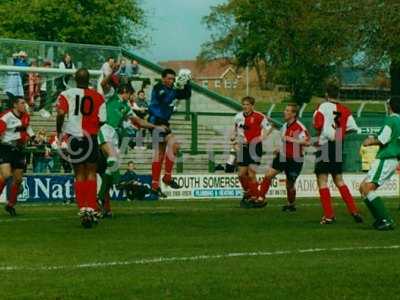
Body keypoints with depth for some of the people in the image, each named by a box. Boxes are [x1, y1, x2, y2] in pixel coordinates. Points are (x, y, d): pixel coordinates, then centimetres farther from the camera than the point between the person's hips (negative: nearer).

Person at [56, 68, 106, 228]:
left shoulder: (66, 94, -1)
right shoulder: (98, 97, 3)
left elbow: (60, 113, -15)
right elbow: (102, 120, -1)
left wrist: (59, 132, -4)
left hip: (73, 137, 0)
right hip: (91, 138, 0)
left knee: (79, 175, 10)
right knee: (91, 173, 8)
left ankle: (83, 209, 2)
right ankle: (92, 209, -3)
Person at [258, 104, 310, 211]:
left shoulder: (299, 127, -19)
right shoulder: (285, 126, 8)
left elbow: (307, 142, -28)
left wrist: (292, 140, -29)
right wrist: (280, 150, 15)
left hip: (295, 159, -7)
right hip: (283, 156, 7)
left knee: (289, 184, 4)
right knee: (268, 175, -7)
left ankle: (291, 205, 28)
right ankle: (261, 199, -5)